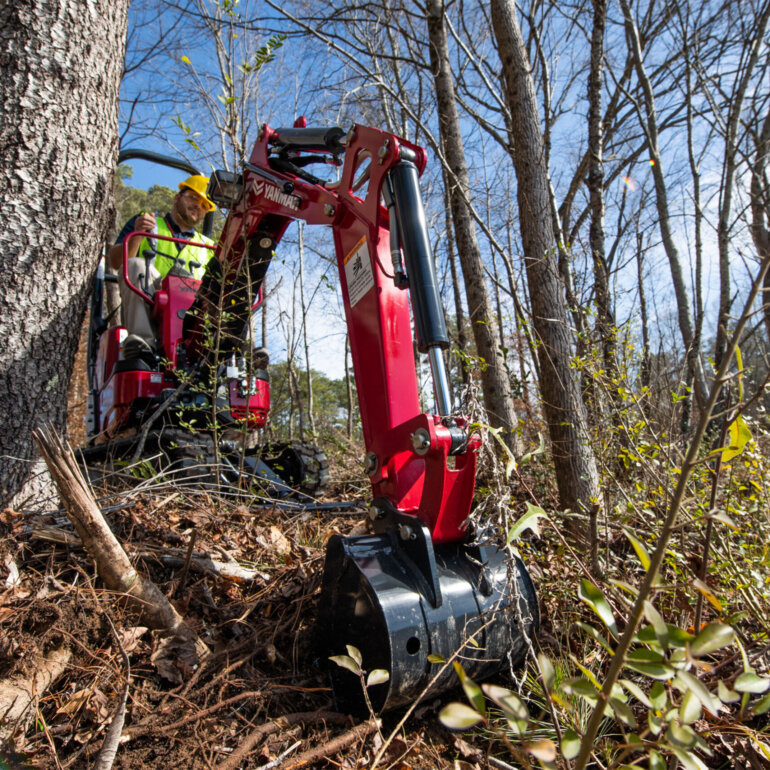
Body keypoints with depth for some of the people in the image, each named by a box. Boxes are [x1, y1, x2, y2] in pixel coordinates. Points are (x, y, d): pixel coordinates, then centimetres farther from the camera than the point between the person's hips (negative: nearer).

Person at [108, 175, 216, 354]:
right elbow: (114, 262, 6)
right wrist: (137, 236, -11)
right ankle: (142, 339, -37)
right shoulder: (142, 222, 20)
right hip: (145, 309, -1)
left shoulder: (207, 246, 28)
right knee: (135, 264, -29)